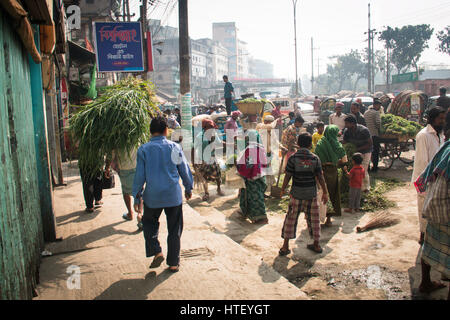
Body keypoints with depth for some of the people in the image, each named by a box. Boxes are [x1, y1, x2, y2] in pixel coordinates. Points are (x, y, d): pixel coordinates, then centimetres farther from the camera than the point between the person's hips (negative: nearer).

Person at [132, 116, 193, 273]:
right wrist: (188, 188, 19)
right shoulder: (175, 147, -2)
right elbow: (185, 170, 5)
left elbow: (139, 175, -2)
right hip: (174, 195, 0)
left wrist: (137, 197, 7)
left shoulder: (143, 149, -4)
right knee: (174, 229, 12)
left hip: (152, 196, 0)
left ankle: (156, 252, 9)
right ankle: (173, 263, 19)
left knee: (149, 223, 24)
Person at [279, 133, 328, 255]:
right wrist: (325, 192, 8)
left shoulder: (293, 158, -9)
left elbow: (288, 176, -8)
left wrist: (283, 190, 7)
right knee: (313, 218, 14)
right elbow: (320, 177, -1)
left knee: (291, 219, 6)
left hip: (297, 193, -2)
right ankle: (316, 245, 26)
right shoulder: (315, 158, -4)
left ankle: (285, 247, 8)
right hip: (311, 193, 2)